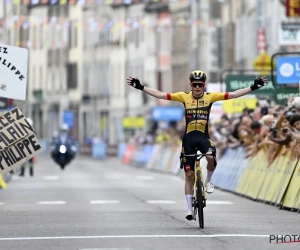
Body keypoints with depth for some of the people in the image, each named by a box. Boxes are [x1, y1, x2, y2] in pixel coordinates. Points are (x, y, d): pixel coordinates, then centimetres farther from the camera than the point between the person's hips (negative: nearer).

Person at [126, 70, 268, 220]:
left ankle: (208, 181, -2)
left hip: (203, 137, -1)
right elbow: (160, 95, -3)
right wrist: (140, 87, -10)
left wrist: (254, 87, -14)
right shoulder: (184, 96, -1)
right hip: (188, 138, 1)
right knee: (189, 174, 3)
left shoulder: (210, 97, -2)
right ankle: (190, 209, 11)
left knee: (211, 157, -34)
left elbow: (234, 94, -6)